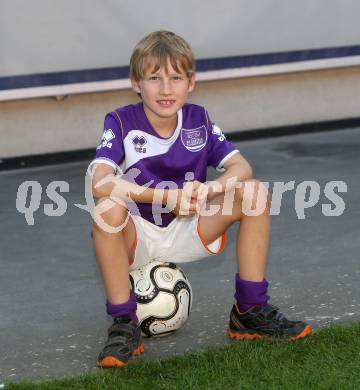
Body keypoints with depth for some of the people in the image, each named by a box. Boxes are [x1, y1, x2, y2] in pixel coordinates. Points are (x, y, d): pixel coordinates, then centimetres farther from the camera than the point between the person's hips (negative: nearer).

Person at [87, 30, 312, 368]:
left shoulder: (198, 120, -1)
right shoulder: (122, 123, -13)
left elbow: (241, 168, -10)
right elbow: (100, 184, -29)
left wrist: (207, 190, -32)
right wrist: (168, 197, -34)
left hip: (187, 233, 4)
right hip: (136, 238, -3)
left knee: (255, 192, -16)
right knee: (108, 210, -37)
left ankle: (250, 313, -8)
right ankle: (124, 325, -22)